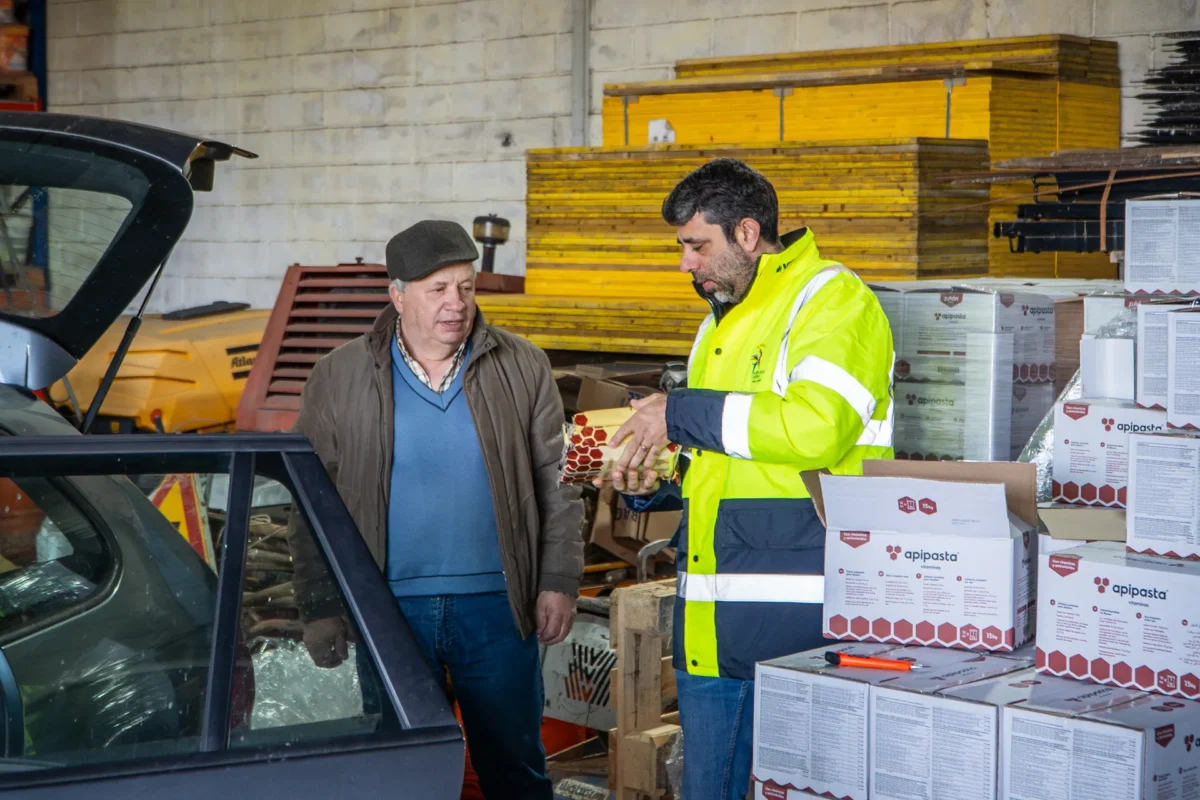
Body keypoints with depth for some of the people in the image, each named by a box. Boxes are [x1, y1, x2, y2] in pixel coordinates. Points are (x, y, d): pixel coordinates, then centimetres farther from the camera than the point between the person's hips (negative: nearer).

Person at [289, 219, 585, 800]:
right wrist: (317, 611, -2)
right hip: (387, 609, 0)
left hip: (496, 605, 0)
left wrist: (559, 582, -1)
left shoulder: (523, 370, 2)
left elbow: (556, 485, 6)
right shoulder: (338, 378, 0)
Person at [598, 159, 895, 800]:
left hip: (797, 622, -9)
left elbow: (815, 427, -26)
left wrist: (681, 414, -16)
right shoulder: (721, 320, 21)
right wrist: (653, 485, 10)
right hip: (711, 626, 9)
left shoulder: (833, 300, -8)